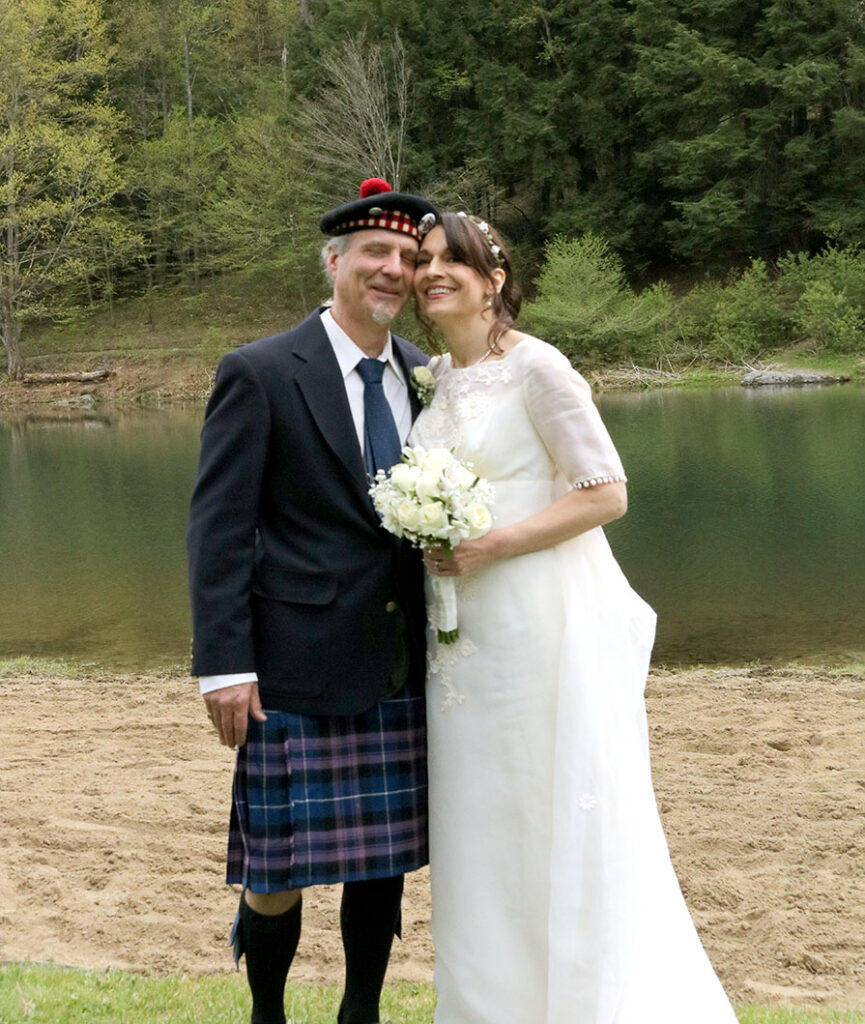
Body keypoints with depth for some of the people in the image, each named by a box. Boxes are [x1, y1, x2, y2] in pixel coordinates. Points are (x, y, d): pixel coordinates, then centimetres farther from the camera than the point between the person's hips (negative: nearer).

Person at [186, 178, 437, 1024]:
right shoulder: (259, 374, -5)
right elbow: (218, 527, -8)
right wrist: (223, 663, -14)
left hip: (403, 670, 5)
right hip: (300, 672, -5)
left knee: (385, 859, 11)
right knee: (281, 872, 3)